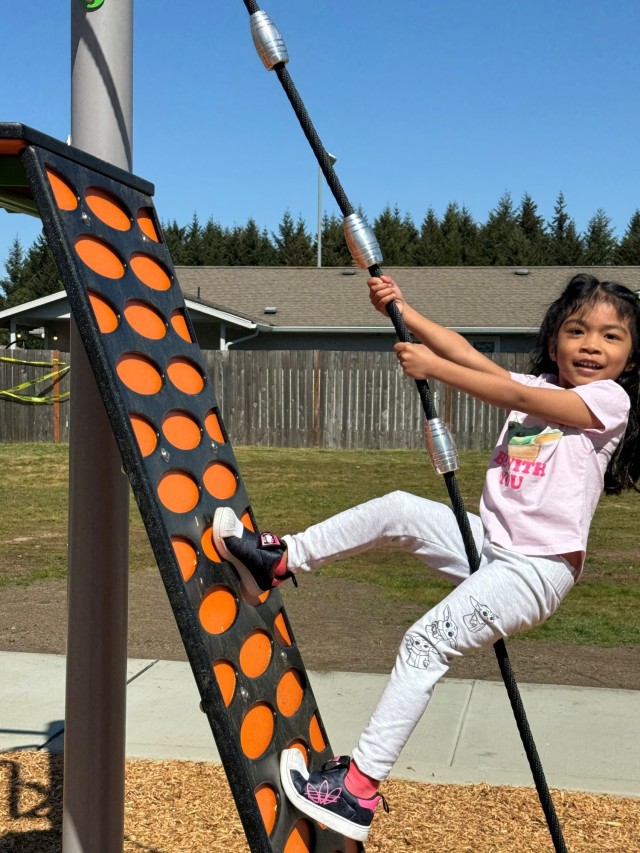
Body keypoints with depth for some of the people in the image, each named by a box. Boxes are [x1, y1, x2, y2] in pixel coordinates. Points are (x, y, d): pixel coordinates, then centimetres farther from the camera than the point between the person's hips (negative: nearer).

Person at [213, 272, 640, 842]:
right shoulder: (538, 386, 16)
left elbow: (518, 399, -15)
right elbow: (466, 355, 7)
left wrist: (432, 367, -15)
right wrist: (400, 309, -1)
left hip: (536, 569, -7)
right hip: (489, 544, 7)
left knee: (425, 642, -16)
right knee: (399, 510, -8)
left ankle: (361, 785, -12)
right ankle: (282, 560, 5)